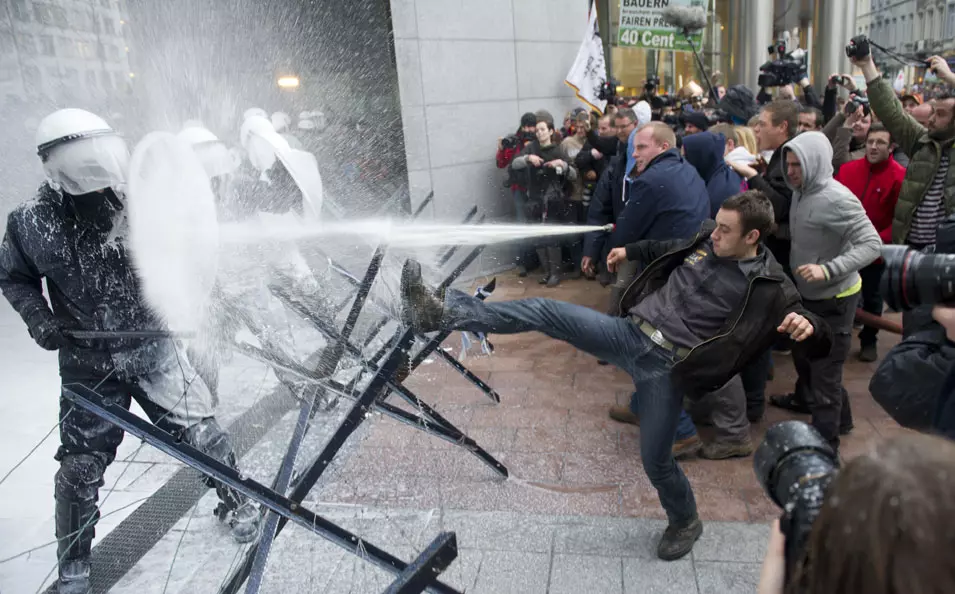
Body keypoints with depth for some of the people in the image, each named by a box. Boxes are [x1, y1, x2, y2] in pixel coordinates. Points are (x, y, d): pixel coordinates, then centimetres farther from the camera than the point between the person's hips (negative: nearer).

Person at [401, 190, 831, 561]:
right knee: (546, 313, -15)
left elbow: (820, 342, -8)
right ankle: (443, 311, -19)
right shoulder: (706, 240, 6)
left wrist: (807, 326, -30)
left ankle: (685, 523, 36)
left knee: (655, 460, 3)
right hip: (631, 332, 4)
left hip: (667, 366, -4)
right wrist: (631, 251, 29)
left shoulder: (768, 286, -8)